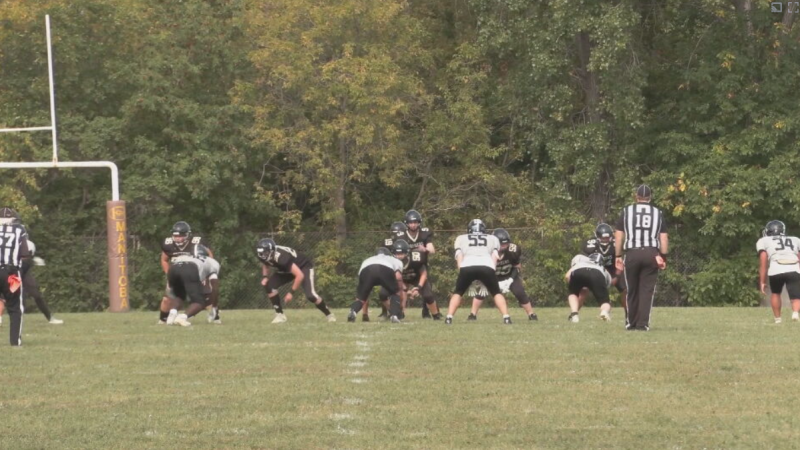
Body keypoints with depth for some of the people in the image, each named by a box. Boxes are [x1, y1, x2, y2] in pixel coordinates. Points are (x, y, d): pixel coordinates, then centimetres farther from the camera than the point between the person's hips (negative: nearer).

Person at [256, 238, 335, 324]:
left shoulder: (281, 257, -42)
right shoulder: (265, 256, -20)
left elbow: (300, 275, -40)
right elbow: (265, 264, 9)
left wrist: (291, 292, -33)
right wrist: (265, 277, -11)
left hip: (303, 267, -7)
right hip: (285, 270, 7)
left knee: (310, 295, -22)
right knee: (269, 285, -12)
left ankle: (329, 315, 1)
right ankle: (279, 315, -3)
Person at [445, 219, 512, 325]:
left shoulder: (461, 239, 31)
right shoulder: (492, 238, 32)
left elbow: (459, 255, 15)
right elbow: (494, 255, 17)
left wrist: (461, 271, 8)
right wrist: (493, 270, 10)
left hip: (467, 267, 0)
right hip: (487, 267, 0)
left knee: (458, 293, 20)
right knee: (496, 293, 18)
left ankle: (449, 317, 5)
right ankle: (506, 317, 2)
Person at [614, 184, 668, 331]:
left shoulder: (627, 211, 8)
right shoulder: (658, 213, 10)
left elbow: (619, 236, 4)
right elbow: (664, 238, 6)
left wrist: (618, 256, 7)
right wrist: (663, 257, 9)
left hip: (632, 253, 0)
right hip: (651, 253, 0)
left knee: (632, 290, 11)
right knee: (647, 290, 2)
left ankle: (631, 323, 15)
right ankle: (643, 323, -5)